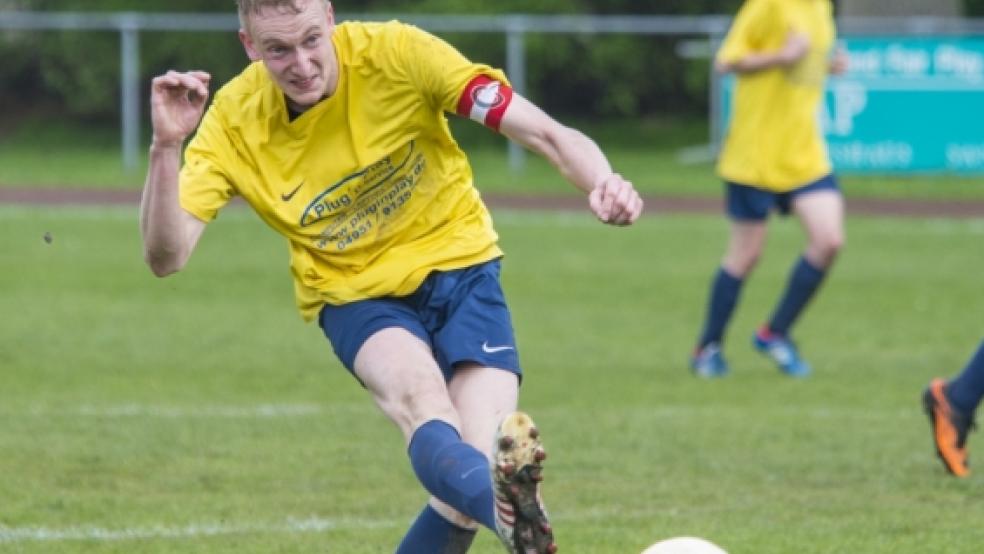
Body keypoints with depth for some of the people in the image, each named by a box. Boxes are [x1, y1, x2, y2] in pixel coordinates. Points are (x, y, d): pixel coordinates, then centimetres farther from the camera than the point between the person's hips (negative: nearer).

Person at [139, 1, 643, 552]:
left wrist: (601, 183, -40)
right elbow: (166, 256, -21)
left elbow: (547, 134, -20)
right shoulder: (233, 123, -13)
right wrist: (166, 148, -36)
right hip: (356, 294, -1)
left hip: (457, 264, 1)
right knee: (419, 393, -35)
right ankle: (507, 508, -65)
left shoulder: (397, 52, -17)